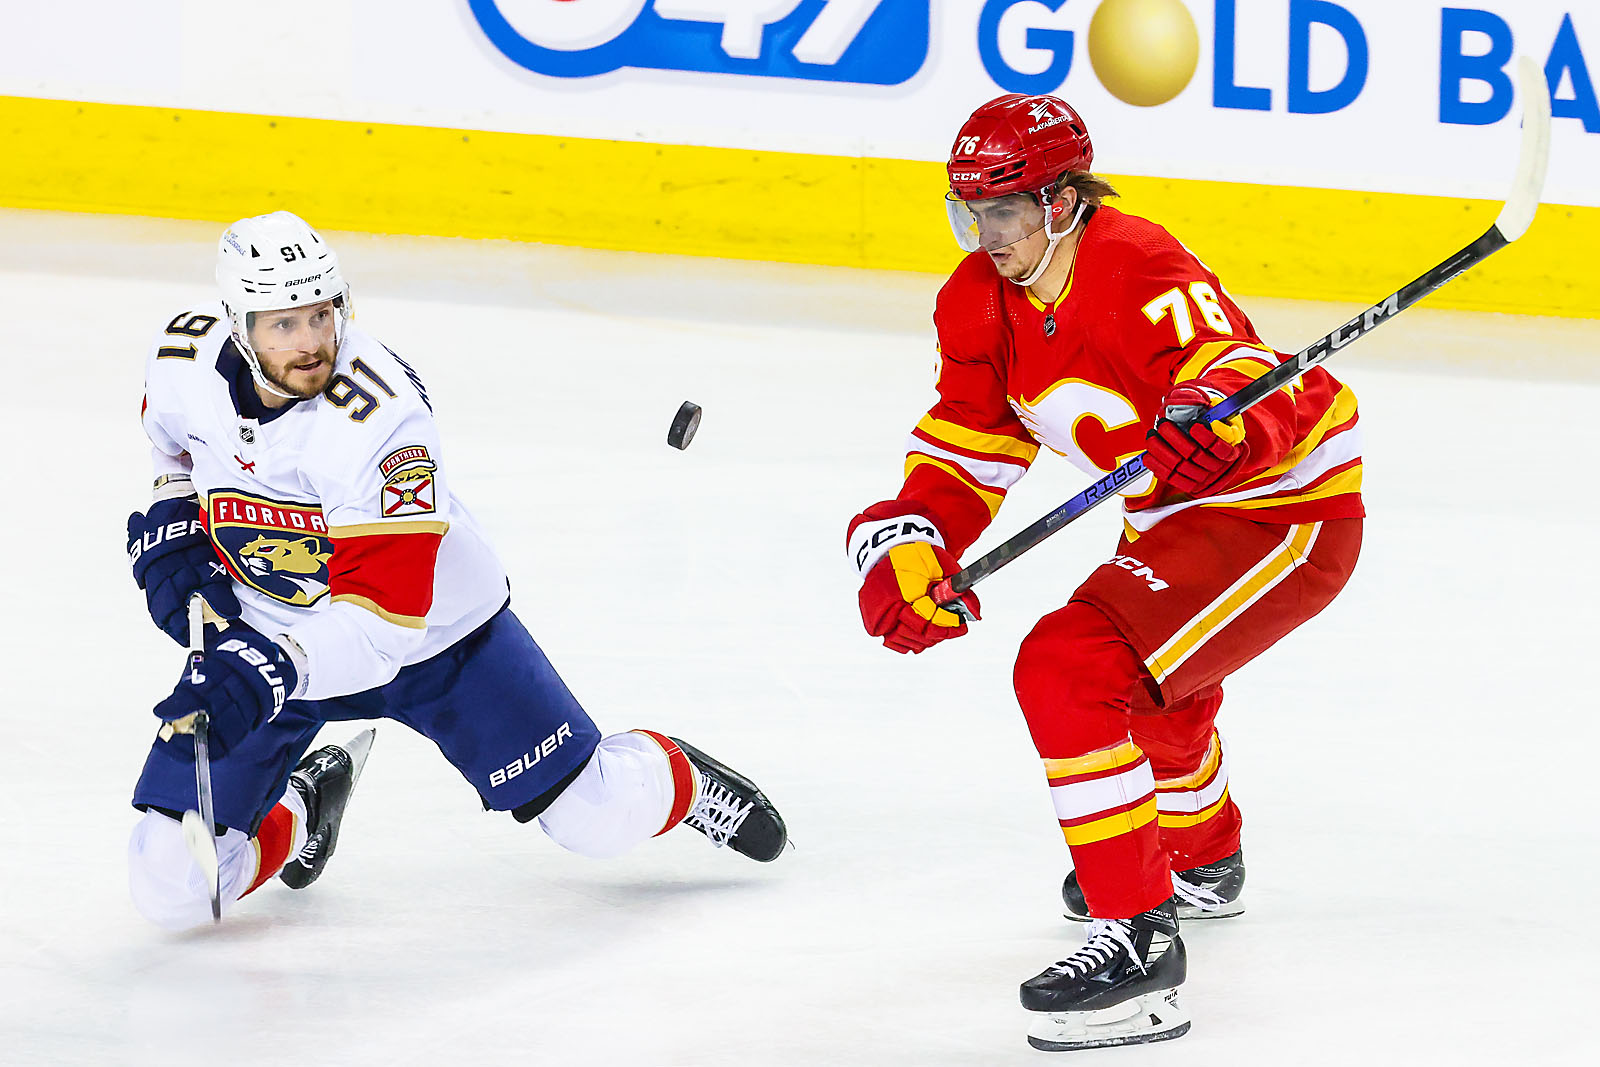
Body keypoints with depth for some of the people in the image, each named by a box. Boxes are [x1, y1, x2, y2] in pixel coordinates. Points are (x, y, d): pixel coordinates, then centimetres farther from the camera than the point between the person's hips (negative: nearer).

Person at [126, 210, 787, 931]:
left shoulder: (380, 414, -34)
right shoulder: (183, 359, -18)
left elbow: (383, 611, -37)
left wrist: (271, 673, -50)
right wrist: (170, 531, -5)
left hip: (430, 625, -3)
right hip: (259, 638, 3)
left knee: (601, 819, 1)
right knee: (171, 883, -9)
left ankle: (675, 780, 40)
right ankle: (303, 809, 25)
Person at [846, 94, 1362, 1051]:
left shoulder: (1135, 269, -27)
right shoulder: (983, 301, 2)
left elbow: (1244, 371, -39)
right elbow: (966, 451, 4)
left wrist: (1215, 426, -60)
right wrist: (909, 543, -14)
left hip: (1288, 510, -11)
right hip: (1183, 515, 11)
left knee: (1071, 668, -25)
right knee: (1149, 672, 37)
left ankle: (1138, 934, -24)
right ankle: (1203, 861, 67)